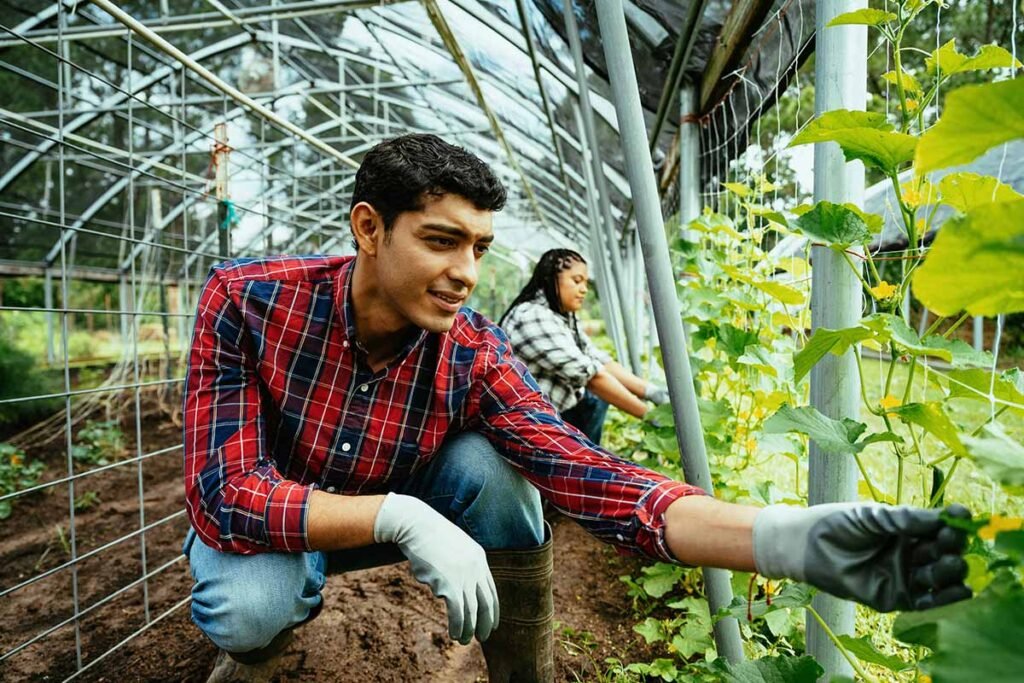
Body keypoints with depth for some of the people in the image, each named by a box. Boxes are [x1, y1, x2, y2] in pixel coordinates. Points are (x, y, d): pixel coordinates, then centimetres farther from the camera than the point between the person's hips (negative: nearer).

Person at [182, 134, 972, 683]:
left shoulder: (474, 355, -25)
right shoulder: (248, 301, -27)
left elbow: (589, 476, -36)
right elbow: (227, 492, -30)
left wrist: (789, 538, -50)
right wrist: (395, 515, -46)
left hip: (397, 513, 1)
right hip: (263, 523, 0)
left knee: (490, 467, -28)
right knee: (256, 605, -35)